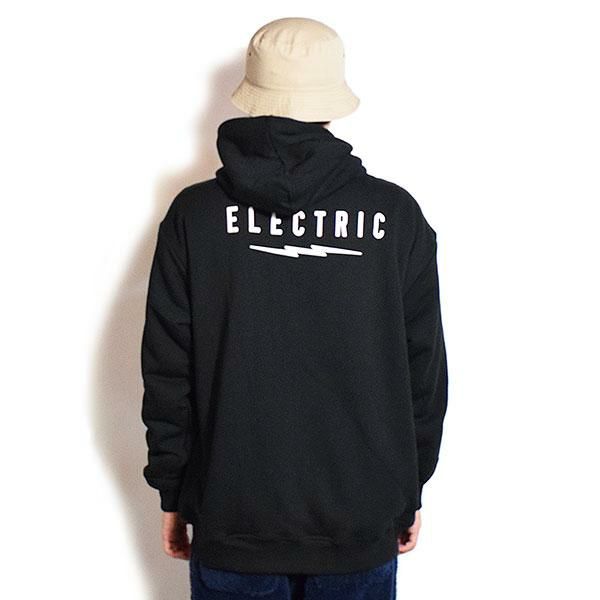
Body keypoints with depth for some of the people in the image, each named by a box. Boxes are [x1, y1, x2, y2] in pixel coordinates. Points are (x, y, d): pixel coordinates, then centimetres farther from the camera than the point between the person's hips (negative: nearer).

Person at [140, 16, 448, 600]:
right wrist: (410, 491, 11)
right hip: (362, 524, 1)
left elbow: (167, 369, -5)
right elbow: (425, 369, -2)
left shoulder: (195, 214, -9)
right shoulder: (396, 215, -7)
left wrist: (172, 491, 8)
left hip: (232, 519, 0)